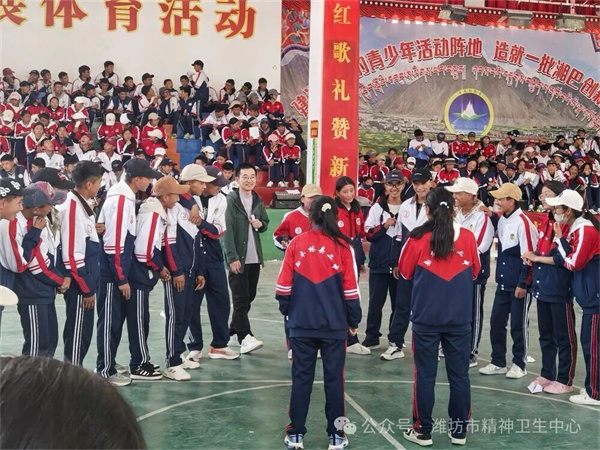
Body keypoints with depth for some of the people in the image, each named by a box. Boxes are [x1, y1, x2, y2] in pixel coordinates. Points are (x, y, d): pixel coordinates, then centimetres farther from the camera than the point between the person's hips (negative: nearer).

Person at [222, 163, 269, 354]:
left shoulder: (258, 201, 12)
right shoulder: (230, 200, -9)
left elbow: (265, 223, 22)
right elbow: (226, 231, -14)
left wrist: (260, 224, -3)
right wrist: (232, 257, -20)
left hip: (254, 257, 7)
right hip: (237, 257, -7)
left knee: (249, 297, 11)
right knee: (241, 299, -7)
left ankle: (233, 333, 24)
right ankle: (245, 337, -9)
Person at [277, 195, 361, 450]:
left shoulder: (296, 244, -3)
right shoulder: (343, 246, -6)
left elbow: (284, 286, 0)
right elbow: (350, 289, -4)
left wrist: (287, 311, 16)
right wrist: (354, 320, 9)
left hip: (301, 323, 1)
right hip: (334, 324, -1)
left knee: (301, 379, 10)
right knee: (334, 379, 9)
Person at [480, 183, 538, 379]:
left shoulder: (523, 223, -16)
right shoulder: (501, 220, 6)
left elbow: (528, 255, -16)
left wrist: (523, 284, -16)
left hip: (519, 284, -7)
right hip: (503, 282, 7)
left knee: (518, 325, 4)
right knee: (496, 323, 9)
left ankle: (519, 364, 18)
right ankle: (498, 363, 20)